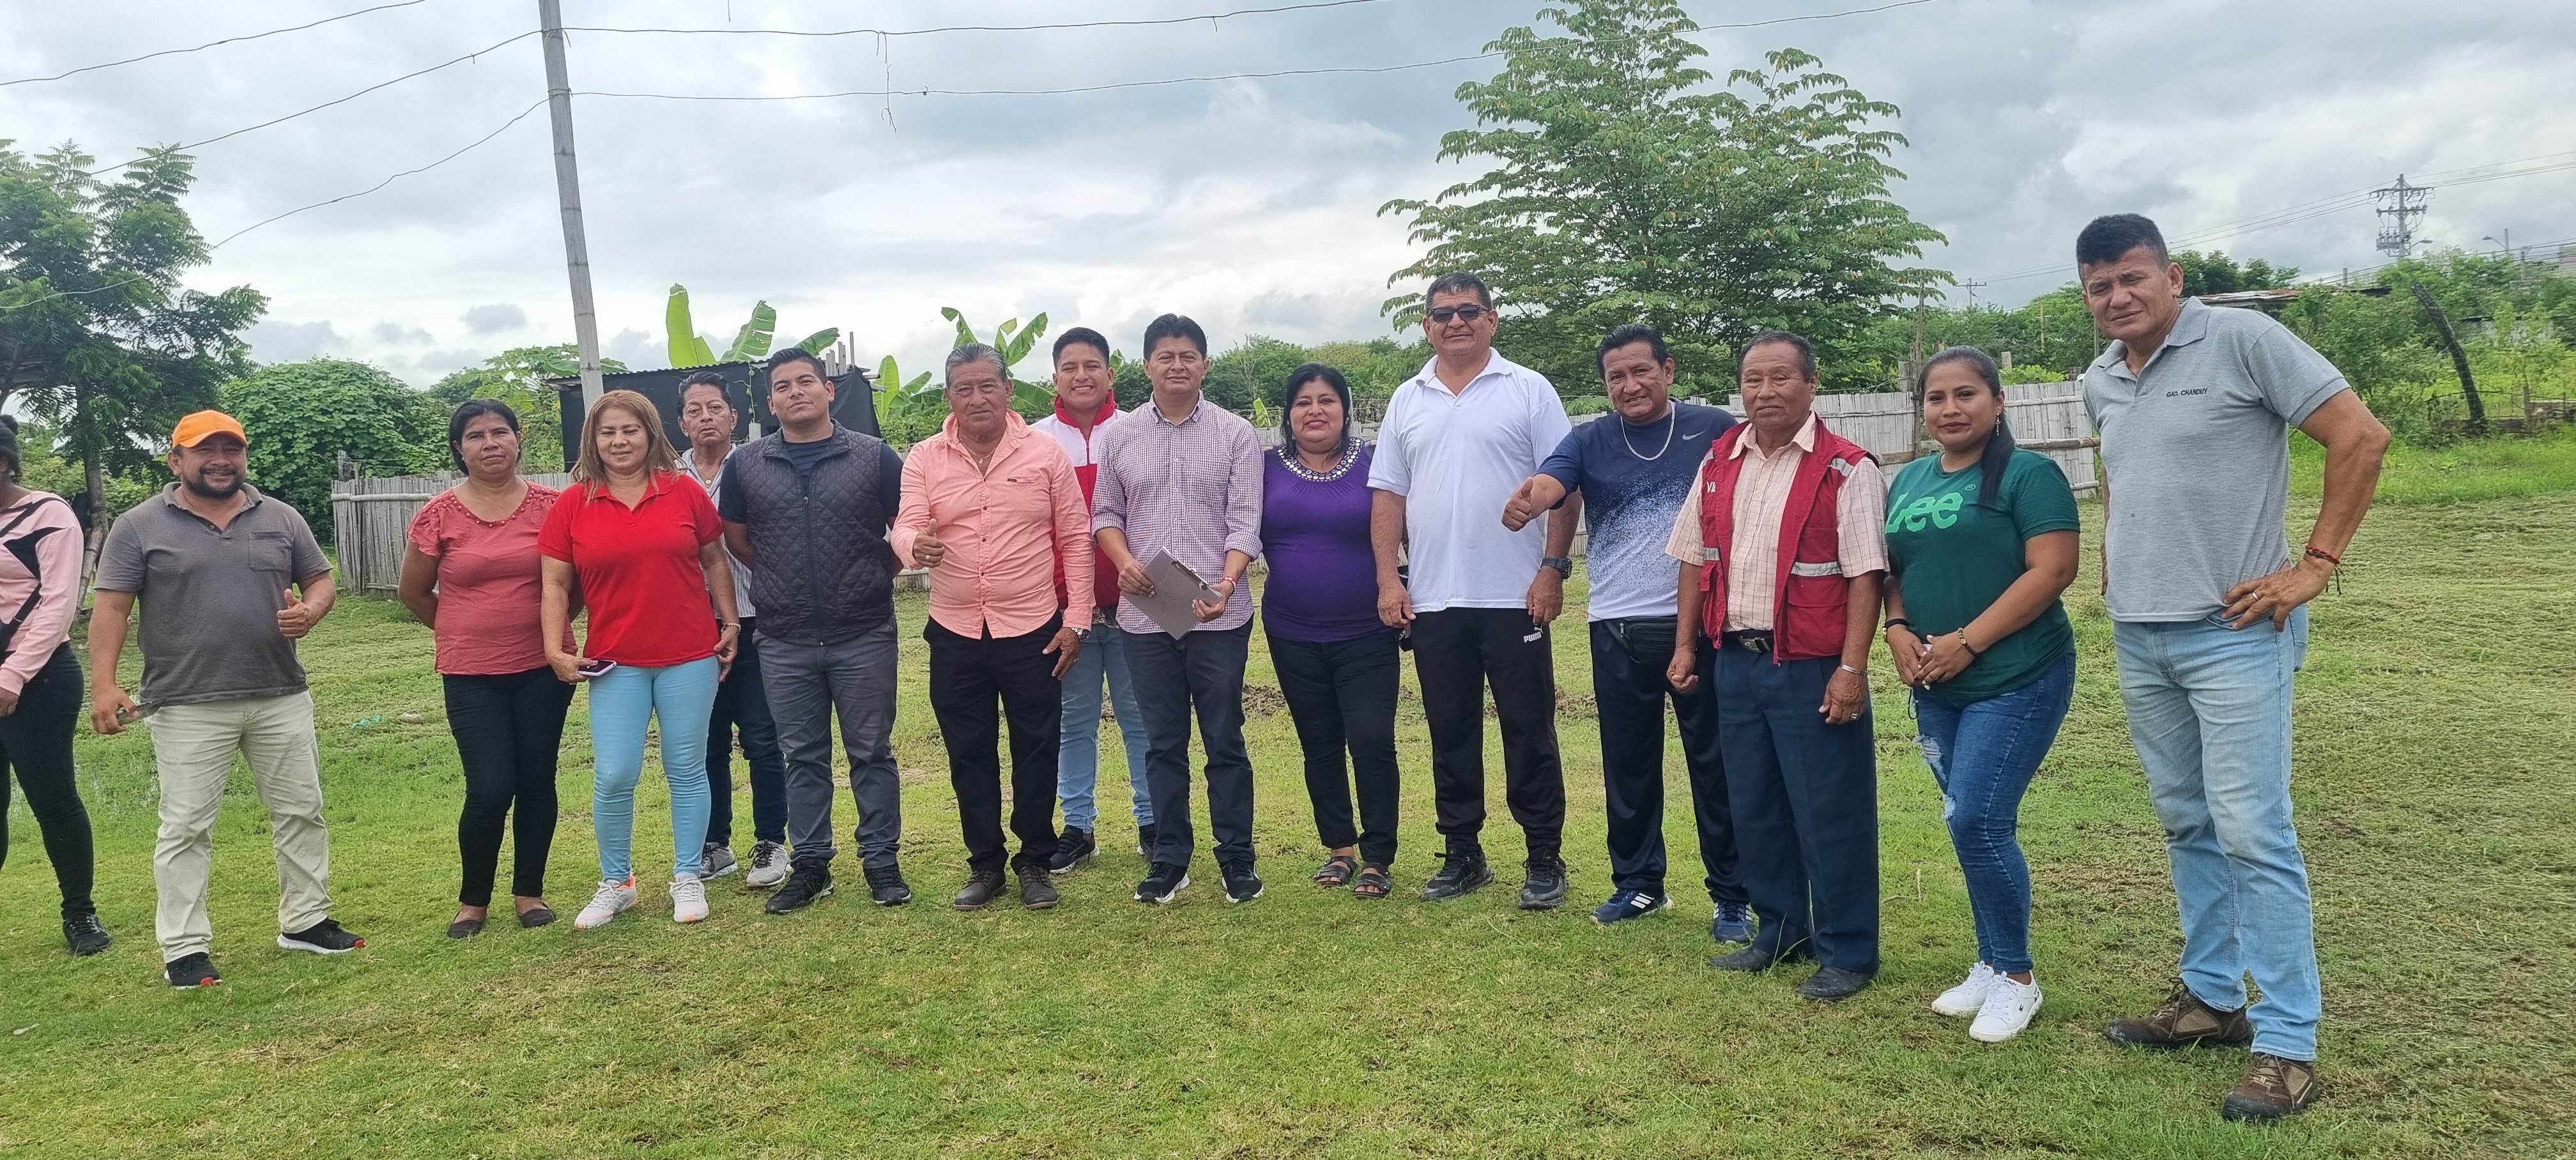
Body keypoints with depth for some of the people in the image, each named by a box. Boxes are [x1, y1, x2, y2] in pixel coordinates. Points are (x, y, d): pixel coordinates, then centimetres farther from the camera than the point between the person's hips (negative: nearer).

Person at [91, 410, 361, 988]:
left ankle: (306, 920, 23)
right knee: (186, 828, 2)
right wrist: (103, 684, -13)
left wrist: (310, 611, -11)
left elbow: (321, 579, 12)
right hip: (187, 707, -3)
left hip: (281, 698, 3)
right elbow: (111, 607, -4)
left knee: (301, 811, 10)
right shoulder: (139, 526, -1)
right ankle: (184, 949, 10)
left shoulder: (281, 518, 7)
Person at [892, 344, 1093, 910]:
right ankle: (985, 865, 25)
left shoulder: (1045, 453, -2)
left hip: (1032, 630, -1)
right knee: (969, 753, 10)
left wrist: (1076, 618, -5)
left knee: (1036, 750, 6)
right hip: (955, 634, 2)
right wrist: (916, 546, -33)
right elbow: (905, 528, -8)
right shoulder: (924, 459, 1)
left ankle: (1036, 862, 22)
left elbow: (1075, 540, -1)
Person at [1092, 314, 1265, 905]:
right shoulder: (1119, 437, 8)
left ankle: (1237, 857, 17)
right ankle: (1170, 858, 20)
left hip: (1220, 614, -2)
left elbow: (1245, 521, -5)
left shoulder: (1237, 435, 1)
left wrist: (1226, 583, -20)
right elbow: (1105, 514, 12)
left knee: (1224, 739, 5)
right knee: (1163, 742, 10)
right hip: (1145, 614, 2)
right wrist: (1123, 560, -8)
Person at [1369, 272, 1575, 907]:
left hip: (1514, 596, -3)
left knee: (1529, 732, 3)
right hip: (1433, 600, 4)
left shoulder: (1529, 391, 0)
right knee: (1450, 734, 11)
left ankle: (1545, 859, 15)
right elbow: (1388, 494, 9)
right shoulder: (1407, 401, 11)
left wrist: (1554, 569, -10)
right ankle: (1463, 854, 24)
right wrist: (1388, 580, 1)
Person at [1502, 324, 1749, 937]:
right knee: (1627, 764, 12)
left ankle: (1732, 897, 16)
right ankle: (1638, 881, 28)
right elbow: (1547, 482, -15)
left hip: (1700, 625, -2)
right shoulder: (1589, 442, 3)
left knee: (1715, 762, 5)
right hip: (1618, 632, 2)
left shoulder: (1714, 429, 0)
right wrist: (1524, 502, -39)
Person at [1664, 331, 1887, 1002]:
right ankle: (1780, 933, 30)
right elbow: (1695, 559, 13)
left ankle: (1847, 953, 16)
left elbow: (1864, 575, -13)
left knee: (1830, 813, 2)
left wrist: (1851, 668, -18)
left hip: (1812, 668, -6)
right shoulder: (1719, 463, 8)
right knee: (1754, 808, 15)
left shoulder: (1846, 469, -9)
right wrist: (1685, 645, 10)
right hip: (1736, 662, 6)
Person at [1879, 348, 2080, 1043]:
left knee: (1978, 824, -10)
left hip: (2016, 680, -6)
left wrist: (1967, 641, -19)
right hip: (1936, 687, 6)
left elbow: (2052, 571, -16)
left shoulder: (2028, 474, -7)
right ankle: (1991, 965, 26)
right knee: (1972, 827, 12)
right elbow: (1893, 569, 16)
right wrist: (1899, 631, -3)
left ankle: (2015, 978, 9)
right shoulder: (1909, 479, 13)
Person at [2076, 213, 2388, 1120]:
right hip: (2138, 638, 7)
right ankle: (2212, 997, 28)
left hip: (2232, 633, -7)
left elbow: (2360, 435, -11)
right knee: (2186, 826, 15)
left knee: (2251, 832, -6)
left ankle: (2287, 1044, 4)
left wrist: (2316, 562, -13)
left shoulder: (2243, 340, -10)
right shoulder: (2100, 384, 10)